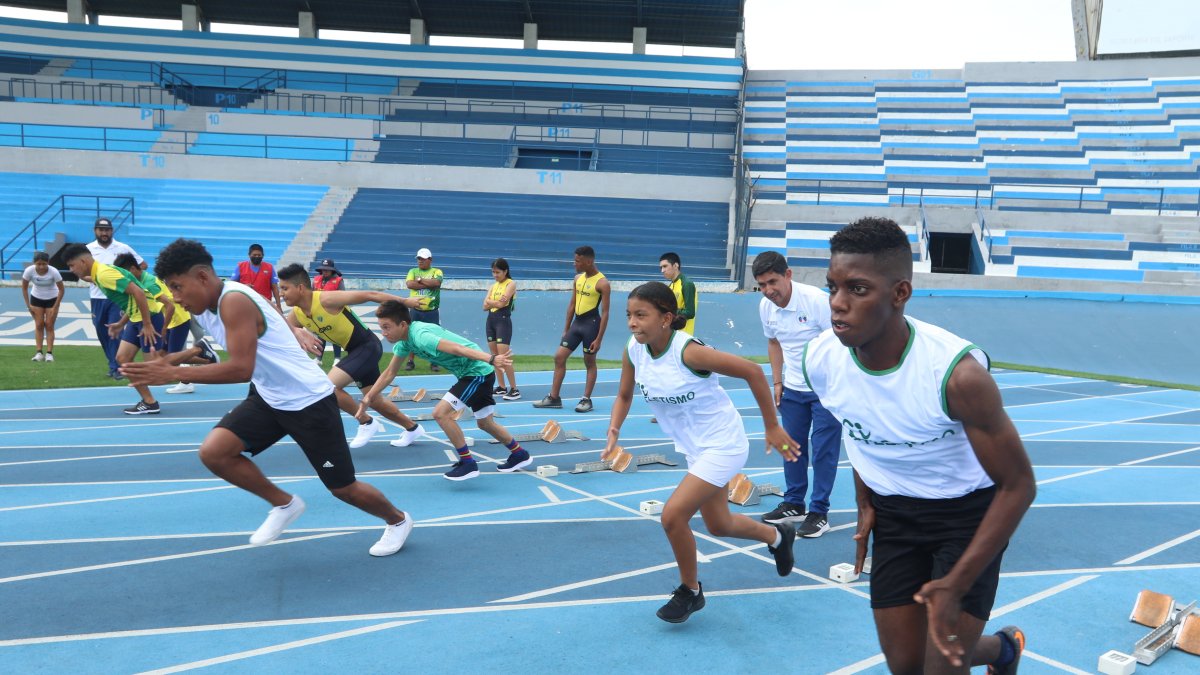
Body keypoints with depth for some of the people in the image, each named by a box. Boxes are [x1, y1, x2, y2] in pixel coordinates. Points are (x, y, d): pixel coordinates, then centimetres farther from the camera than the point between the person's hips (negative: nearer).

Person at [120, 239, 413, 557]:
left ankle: (398, 520, 33)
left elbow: (241, 369, -33)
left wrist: (175, 373, -31)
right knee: (213, 452, -11)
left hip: (309, 400, -8)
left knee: (344, 488, 3)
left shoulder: (235, 301, -25)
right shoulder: (204, 307, 4)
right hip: (268, 398, 8)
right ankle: (285, 505, 12)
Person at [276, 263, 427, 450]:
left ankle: (367, 423, 1)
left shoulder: (327, 299, -25)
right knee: (374, 400, 19)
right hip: (355, 350, 9)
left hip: (368, 346, -9)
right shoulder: (295, 316, -3)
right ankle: (412, 428, 39)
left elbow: (369, 295, -21)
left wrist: (404, 301, -18)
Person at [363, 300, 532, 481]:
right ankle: (520, 455, 39)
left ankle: (468, 463, -4)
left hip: (478, 372, -10)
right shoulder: (404, 341, 3)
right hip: (480, 373, 10)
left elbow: (457, 348, -40)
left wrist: (491, 359, -50)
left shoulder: (420, 336, -26)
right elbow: (390, 373, 15)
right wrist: (368, 397, 11)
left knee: (441, 412, -14)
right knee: (485, 423, 22)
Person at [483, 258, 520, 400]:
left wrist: (490, 301, 0)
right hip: (491, 320, 7)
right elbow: (485, 306, 4)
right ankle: (501, 387, 14)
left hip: (503, 321, -7)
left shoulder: (511, 284, -5)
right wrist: (496, 302, -12)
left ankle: (514, 389, -6)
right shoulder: (494, 285, 15)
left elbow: (501, 304, -16)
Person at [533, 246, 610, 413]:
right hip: (577, 322, 7)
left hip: (591, 323, -7)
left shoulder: (602, 283, -12)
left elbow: (605, 313, -12)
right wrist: (566, 329, 14)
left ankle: (586, 399, 13)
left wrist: (599, 339, -16)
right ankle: (554, 397, 8)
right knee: (559, 357, 2)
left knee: (590, 362, 3)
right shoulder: (578, 278, 10)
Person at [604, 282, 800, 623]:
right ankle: (777, 535, 51)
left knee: (673, 516, -16)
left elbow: (753, 372, -23)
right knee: (719, 526, 21)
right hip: (695, 448, 8)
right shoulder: (634, 351, -11)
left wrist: (772, 426, -17)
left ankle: (690, 591, 11)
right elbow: (624, 396, 6)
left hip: (722, 445, -8)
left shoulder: (689, 351, -30)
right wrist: (614, 431, -12)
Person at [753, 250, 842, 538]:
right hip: (792, 388, 6)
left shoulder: (817, 300, -23)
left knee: (823, 449, -3)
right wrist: (777, 382, 9)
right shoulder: (765, 306, -4)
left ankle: (819, 513, 7)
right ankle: (793, 505, 26)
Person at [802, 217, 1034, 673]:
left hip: (969, 514, -4)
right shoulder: (819, 360, -18)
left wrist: (956, 585, -23)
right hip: (892, 513, 4)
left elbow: (1018, 486, -20)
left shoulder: (957, 374, -32)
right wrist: (865, 503, 5)